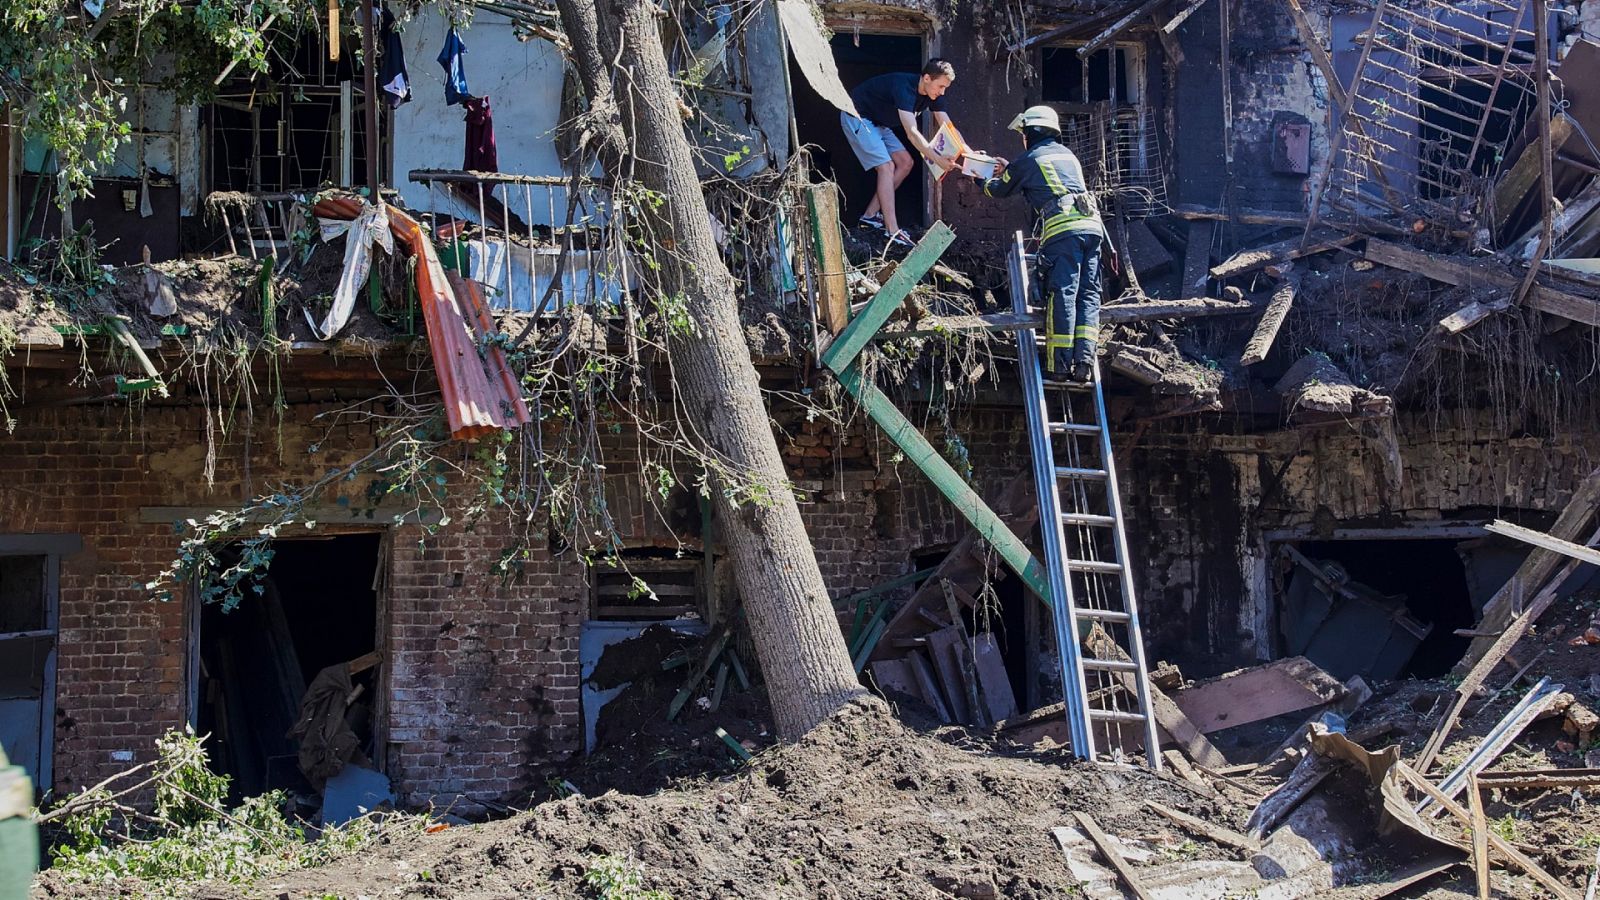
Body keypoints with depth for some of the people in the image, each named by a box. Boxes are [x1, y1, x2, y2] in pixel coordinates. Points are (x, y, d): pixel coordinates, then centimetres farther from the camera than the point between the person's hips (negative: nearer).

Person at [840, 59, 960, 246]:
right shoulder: (904, 88, -34)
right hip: (857, 118, -9)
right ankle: (892, 231, -23)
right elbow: (912, 133, -40)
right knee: (887, 167, -19)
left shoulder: (933, 95, -7)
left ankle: (871, 215, 5)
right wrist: (937, 159, -43)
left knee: (905, 163, 1)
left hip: (878, 123, 9)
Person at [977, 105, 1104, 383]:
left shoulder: (1029, 160, 9)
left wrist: (985, 181, 47)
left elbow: (1000, 190, 24)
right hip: (1092, 225, 6)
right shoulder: (1068, 155, 27)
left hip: (1062, 228, -6)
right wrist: (1010, 169, 55)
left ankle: (1059, 366, -12)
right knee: (1088, 295, 2)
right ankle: (1084, 363, -7)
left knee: (1062, 295, -8)